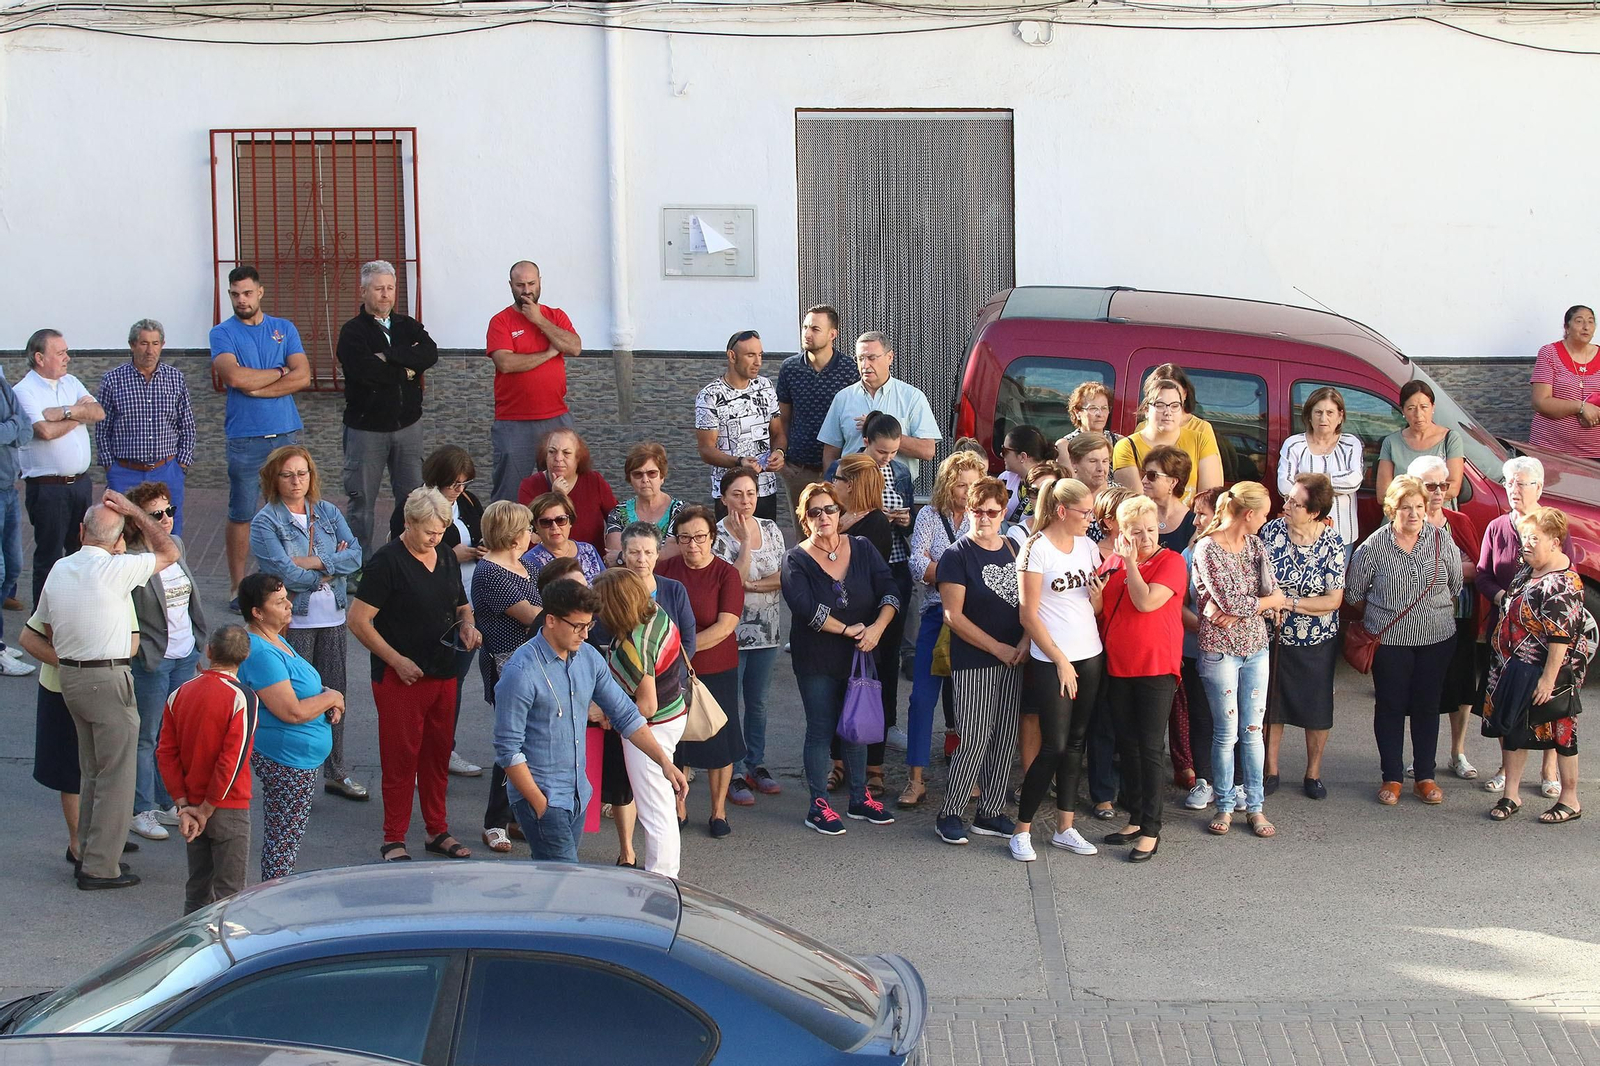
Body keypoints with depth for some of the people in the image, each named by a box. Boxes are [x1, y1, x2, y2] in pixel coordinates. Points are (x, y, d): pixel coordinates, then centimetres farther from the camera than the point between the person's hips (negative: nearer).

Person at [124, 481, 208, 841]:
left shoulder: (177, 545, 5)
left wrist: (199, 639, 17)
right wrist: (138, 651, -17)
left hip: (185, 654, 7)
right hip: (150, 660, -7)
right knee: (146, 738, 4)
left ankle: (169, 803, 27)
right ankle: (140, 811, 14)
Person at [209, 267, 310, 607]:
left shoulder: (284, 329, 10)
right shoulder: (223, 333, 2)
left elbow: (303, 377, -3)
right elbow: (235, 377, -16)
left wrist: (255, 387, -10)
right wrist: (280, 372, -4)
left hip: (286, 434, 2)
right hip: (245, 438, -2)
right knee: (241, 514, 1)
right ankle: (237, 585, 9)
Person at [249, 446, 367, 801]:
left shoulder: (329, 513, 8)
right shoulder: (265, 522, -7)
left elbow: (355, 555, -3)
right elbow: (286, 574, -17)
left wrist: (314, 563, -15)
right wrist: (333, 566, -7)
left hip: (333, 619, 5)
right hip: (292, 623, -5)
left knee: (334, 694, 12)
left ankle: (336, 771, 24)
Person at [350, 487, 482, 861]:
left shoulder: (446, 557, 10)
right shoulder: (386, 562, -11)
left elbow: (461, 606, 25)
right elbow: (358, 620, -13)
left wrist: (467, 625, 1)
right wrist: (397, 660, -16)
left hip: (443, 675, 6)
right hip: (400, 677, -6)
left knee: (438, 756, 13)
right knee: (400, 759, -2)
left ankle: (438, 830, 25)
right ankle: (393, 840, 7)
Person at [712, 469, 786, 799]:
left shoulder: (770, 529, 4)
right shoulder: (717, 535, -11)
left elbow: (785, 577, -1)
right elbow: (731, 581, -19)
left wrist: (751, 585, -15)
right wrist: (745, 541, -22)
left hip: (766, 631, 5)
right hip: (731, 632, -5)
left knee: (758, 702, 15)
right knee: (730, 704, 2)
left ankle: (757, 764, 26)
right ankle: (735, 773, 10)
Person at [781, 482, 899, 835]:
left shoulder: (862, 550, 3)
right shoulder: (796, 560, -7)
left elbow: (889, 590, -4)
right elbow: (805, 608, -20)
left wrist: (878, 627, -20)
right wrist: (847, 630, -19)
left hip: (858, 655, 4)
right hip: (817, 660, -4)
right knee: (821, 730, 1)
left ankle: (859, 799, 25)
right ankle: (819, 806, 9)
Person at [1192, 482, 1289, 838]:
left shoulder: (1255, 544, 7)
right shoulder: (1207, 548, -13)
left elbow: (1272, 590, -2)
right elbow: (1230, 601, -19)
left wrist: (1235, 611, -18)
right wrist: (1274, 600, -4)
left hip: (1256, 648, 5)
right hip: (1219, 650, -5)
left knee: (1253, 730, 7)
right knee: (1226, 732, 1)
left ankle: (1255, 806, 14)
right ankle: (1224, 806, 13)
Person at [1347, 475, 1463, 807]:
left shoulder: (1442, 540, -3)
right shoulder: (1373, 547, -10)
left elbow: (1456, 585, 11)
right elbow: (1353, 592, 2)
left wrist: (1441, 610, 12)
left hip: (1437, 639, 2)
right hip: (1389, 640, -2)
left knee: (1427, 706, 10)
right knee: (1391, 707, 5)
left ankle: (1425, 777, 21)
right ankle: (1392, 778, 17)